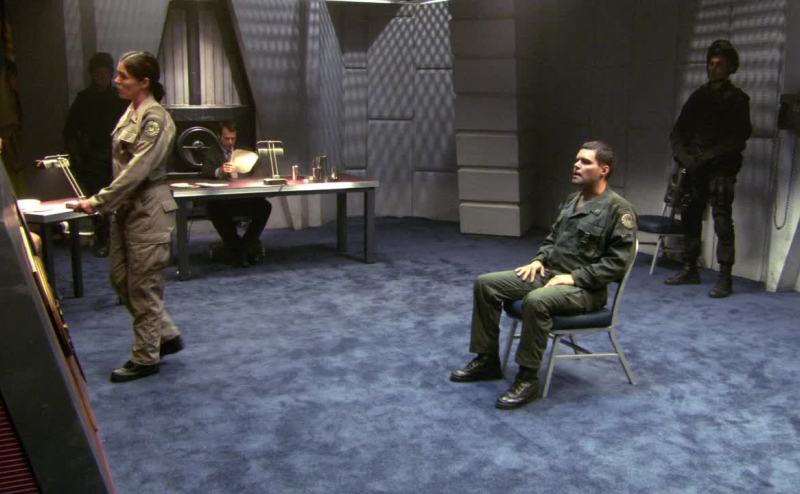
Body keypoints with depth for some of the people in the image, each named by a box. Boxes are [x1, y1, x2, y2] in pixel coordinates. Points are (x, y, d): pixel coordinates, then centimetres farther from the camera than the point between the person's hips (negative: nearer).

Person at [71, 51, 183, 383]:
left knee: (143, 286, 0)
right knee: (121, 279, 14)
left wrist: (98, 202, -20)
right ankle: (166, 335, 28)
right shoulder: (130, 113, 10)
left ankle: (145, 358, 14)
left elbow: (137, 170, -22)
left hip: (148, 210, -9)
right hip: (125, 207, 9)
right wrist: (107, 203, 10)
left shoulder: (155, 119, -17)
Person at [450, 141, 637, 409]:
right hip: (549, 273, 8)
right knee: (485, 284, -4)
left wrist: (575, 277, -20)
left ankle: (528, 379, -24)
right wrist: (539, 260, 5)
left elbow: (618, 261, -17)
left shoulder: (618, 209, -11)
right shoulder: (571, 201, 14)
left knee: (535, 301, -39)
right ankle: (487, 360, 4)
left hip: (584, 288, -8)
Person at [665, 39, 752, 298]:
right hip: (695, 168, 5)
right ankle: (690, 269, 19)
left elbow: (738, 138, -7)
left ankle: (725, 278, -10)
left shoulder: (737, 99, 3)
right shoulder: (698, 96, 17)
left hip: (721, 169, -5)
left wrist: (707, 157, -14)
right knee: (690, 216, 7)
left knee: (722, 220, -10)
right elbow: (678, 131, 15)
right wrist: (683, 156, -2)